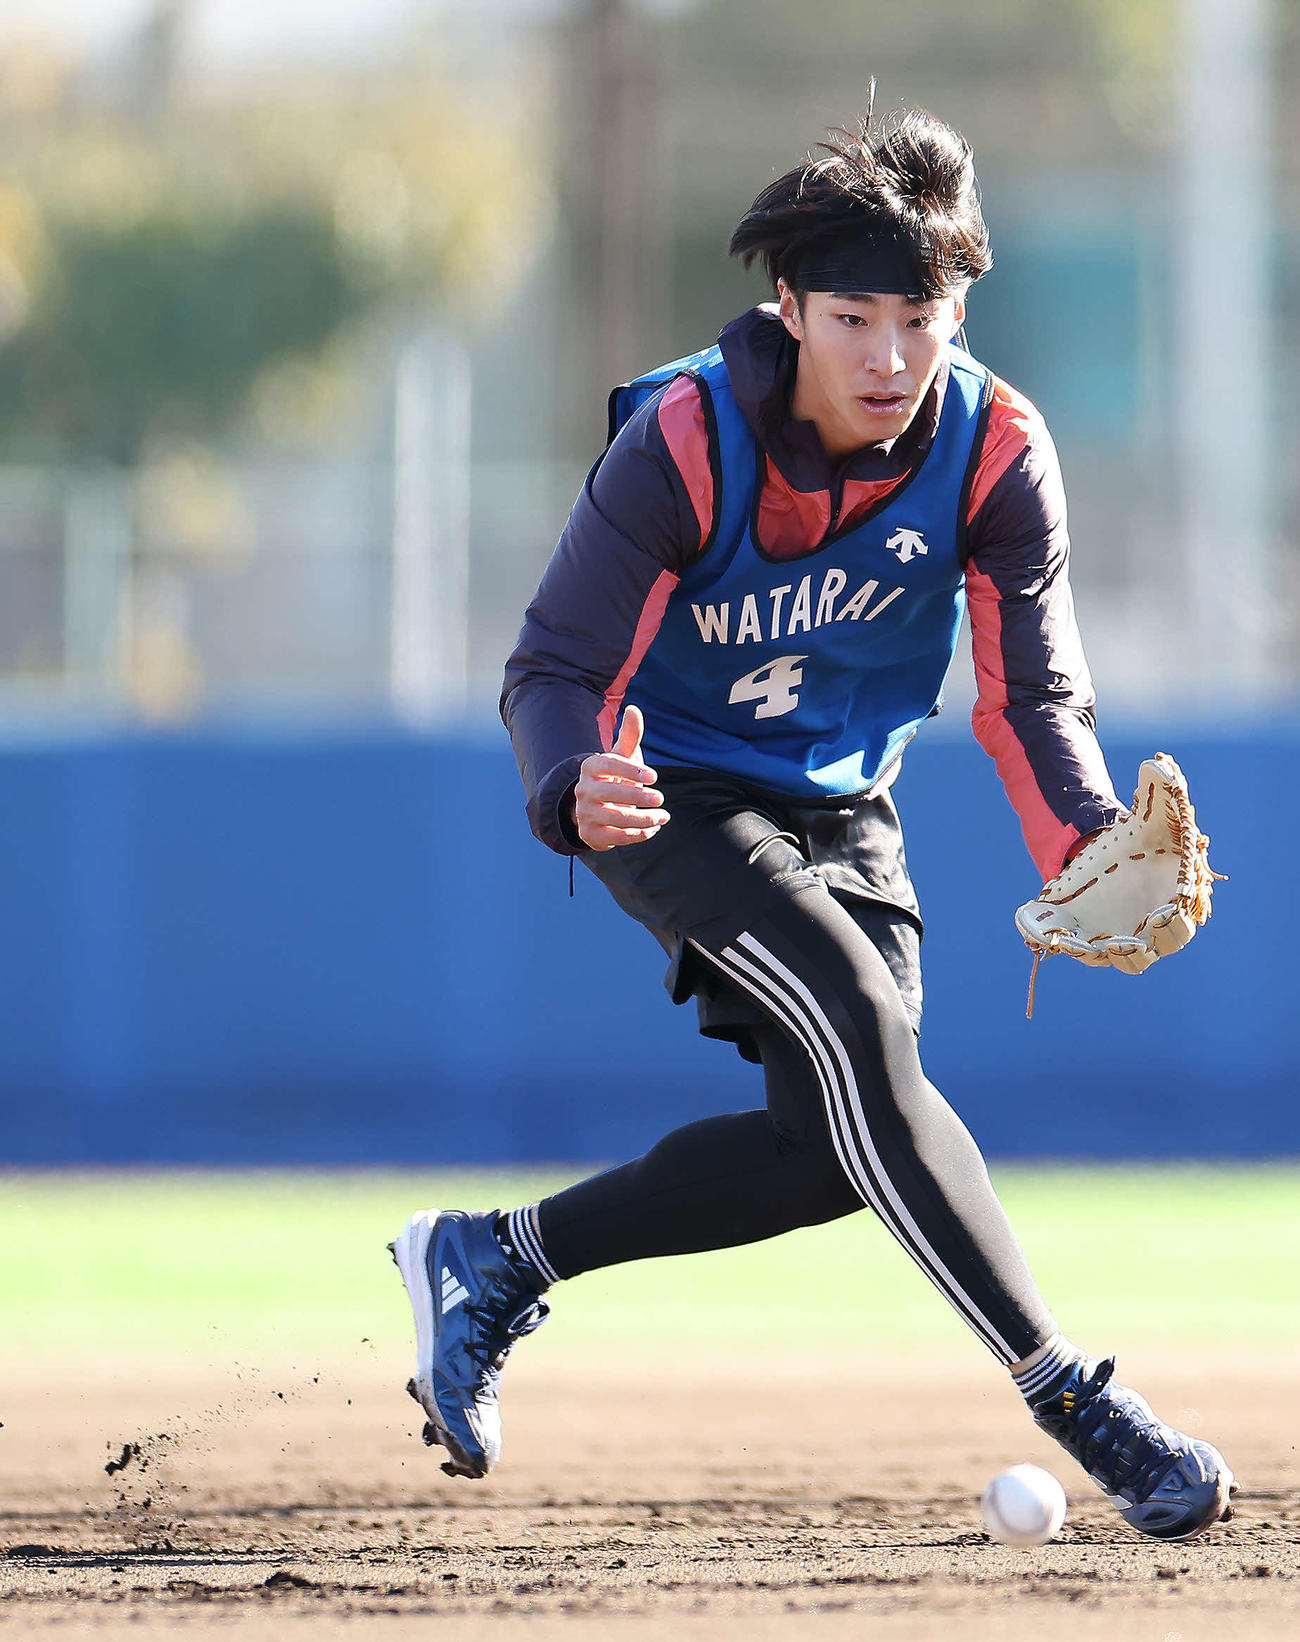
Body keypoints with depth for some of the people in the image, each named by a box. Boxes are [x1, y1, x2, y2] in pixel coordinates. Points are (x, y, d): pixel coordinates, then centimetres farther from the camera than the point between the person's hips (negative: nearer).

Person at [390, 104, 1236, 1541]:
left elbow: (1031, 694, -10)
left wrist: (1093, 842, -29)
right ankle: (1070, 1397, -25)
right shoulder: (683, 441, -26)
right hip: (675, 800, -5)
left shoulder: (995, 450, -16)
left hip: (841, 810, 5)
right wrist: (581, 787, -46)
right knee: (858, 1027, -27)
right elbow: (557, 668, -23)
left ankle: (496, 1259, 16)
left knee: (836, 1143, -4)